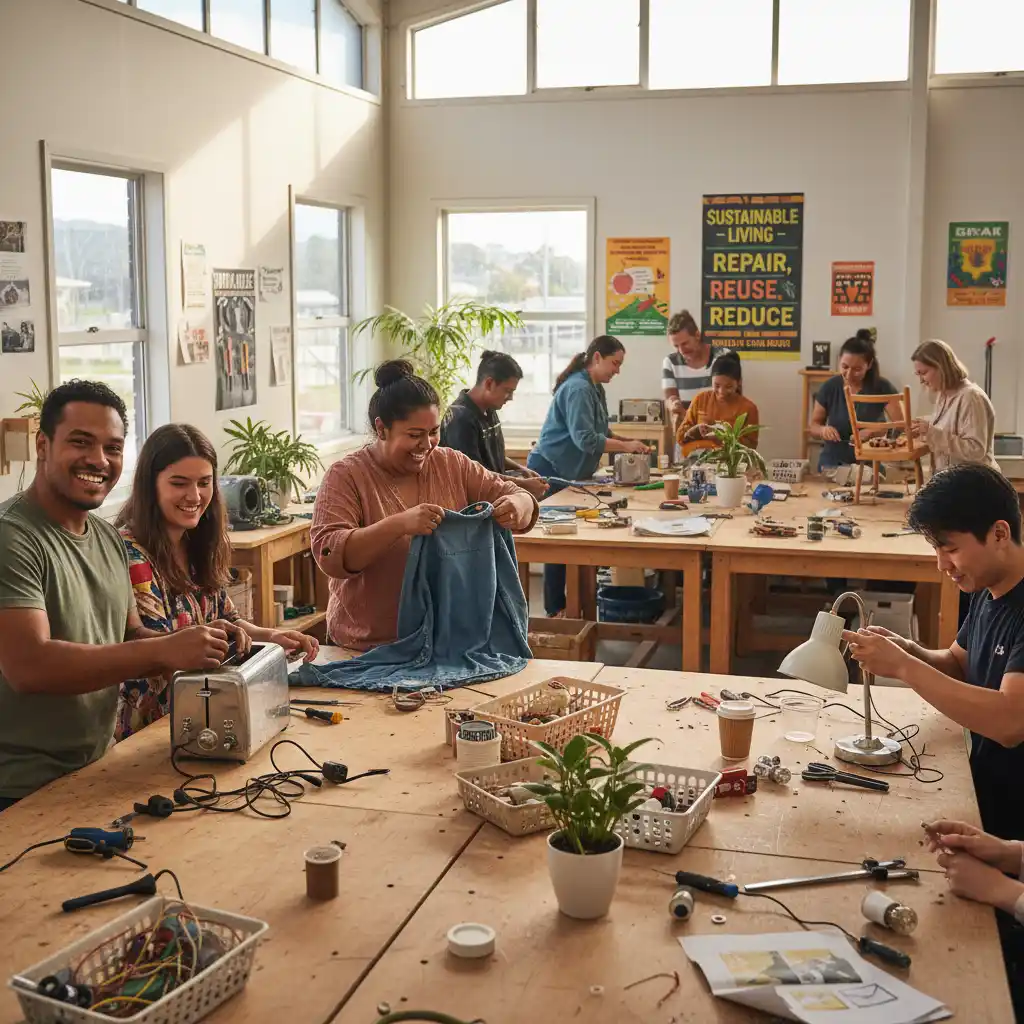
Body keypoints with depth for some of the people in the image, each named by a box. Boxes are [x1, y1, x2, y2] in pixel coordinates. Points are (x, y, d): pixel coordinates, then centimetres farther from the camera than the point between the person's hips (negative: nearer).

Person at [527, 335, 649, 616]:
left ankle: (568, 601, 21)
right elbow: (585, 438, -29)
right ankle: (556, 608, 5)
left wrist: (629, 444, -1)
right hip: (551, 471, -10)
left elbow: (601, 433, 14)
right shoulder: (578, 389, -21)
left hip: (568, 473, 10)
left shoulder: (595, 388, 11)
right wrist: (625, 446, -24)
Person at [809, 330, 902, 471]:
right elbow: (813, 426, 8)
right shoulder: (829, 387, 0)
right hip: (832, 463, 1)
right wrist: (823, 430, -14)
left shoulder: (882, 388, -4)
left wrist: (872, 431, -25)